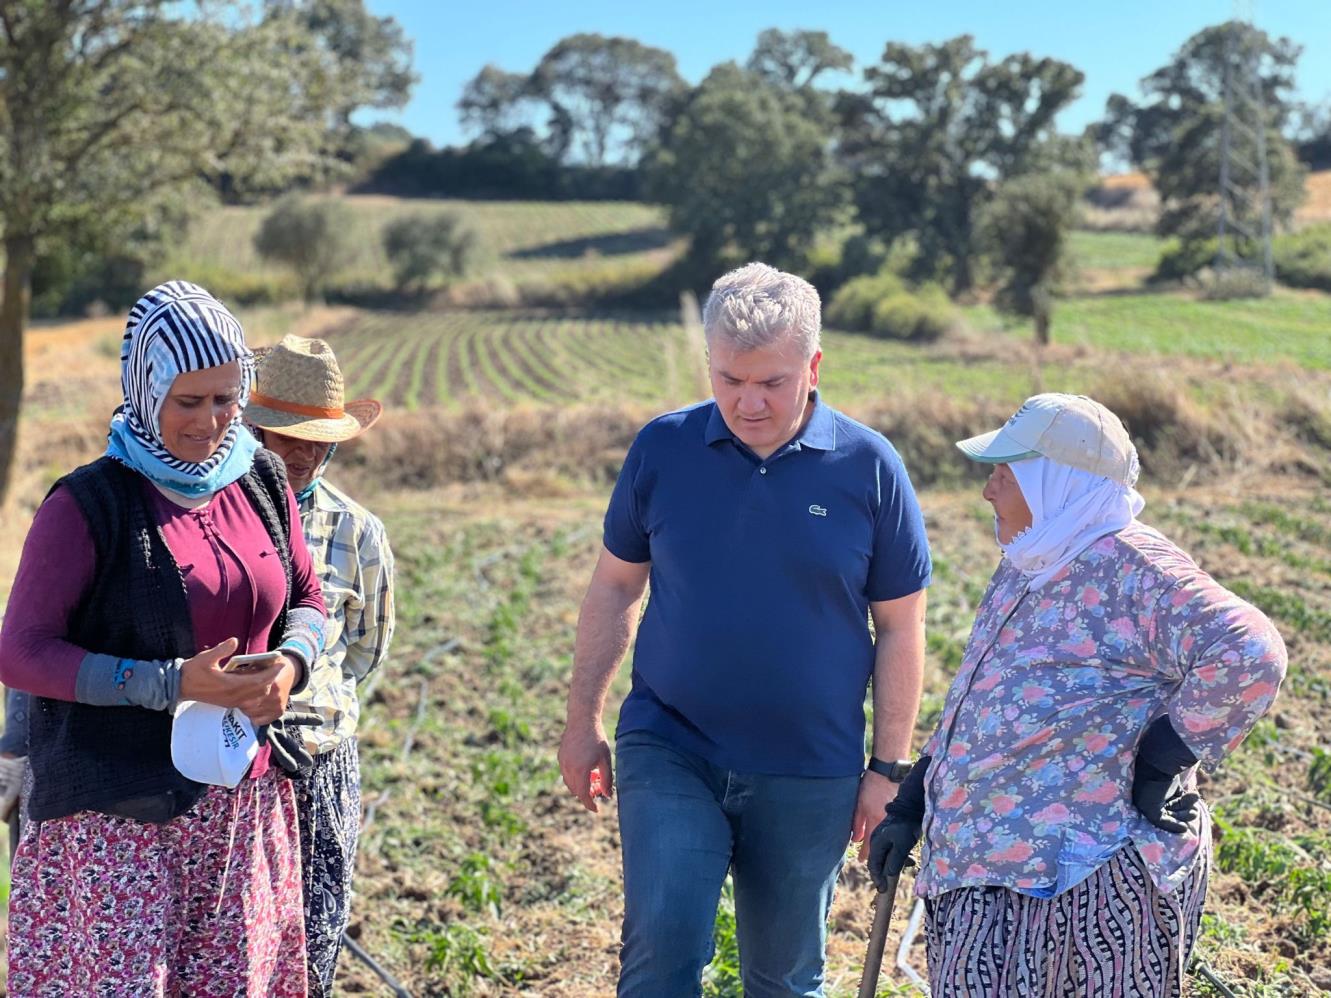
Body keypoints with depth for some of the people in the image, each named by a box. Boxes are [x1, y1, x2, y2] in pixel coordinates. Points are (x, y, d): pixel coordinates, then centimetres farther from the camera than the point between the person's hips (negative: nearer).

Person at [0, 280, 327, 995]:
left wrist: (291, 660, -8)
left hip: (245, 804, 5)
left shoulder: (260, 482, 4)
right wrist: (172, 683, -20)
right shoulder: (90, 504, -12)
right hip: (117, 810, -5)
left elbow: (306, 599, 15)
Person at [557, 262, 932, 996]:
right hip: (668, 750, 0)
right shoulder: (662, 447, -3)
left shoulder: (868, 467, -7)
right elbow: (614, 586, 7)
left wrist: (889, 767, 0)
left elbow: (900, 627, 0)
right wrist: (582, 723, 6)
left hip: (809, 776, 0)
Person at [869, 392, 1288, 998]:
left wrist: (1162, 764, -22)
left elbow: (1249, 652, -29)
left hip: (1089, 876, -8)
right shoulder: (1025, 569, 13)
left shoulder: (1128, 566, -16)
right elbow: (972, 703, 20)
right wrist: (910, 806, 17)